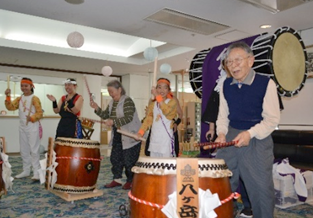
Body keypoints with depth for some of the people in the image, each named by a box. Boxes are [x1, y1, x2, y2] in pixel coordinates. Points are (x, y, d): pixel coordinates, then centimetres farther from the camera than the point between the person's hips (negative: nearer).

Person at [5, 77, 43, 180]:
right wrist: (8, 96, -16)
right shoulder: (19, 99, 10)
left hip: (33, 127, -7)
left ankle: (36, 172, -2)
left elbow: (40, 113, -11)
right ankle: (26, 171, 22)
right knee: (24, 150, 12)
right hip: (22, 127, 7)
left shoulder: (34, 98, -7)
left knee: (34, 150, -6)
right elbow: (10, 107, -4)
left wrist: (32, 118, -28)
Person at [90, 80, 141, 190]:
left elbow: (128, 118, -26)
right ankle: (117, 179, 24)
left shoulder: (127, 101, -16)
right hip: (117, 135, 9)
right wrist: (97, 108, -5)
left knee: (129, 160, -1)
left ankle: (130, 181, 16)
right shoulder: (112, 102, 10)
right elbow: (106, 115, 11)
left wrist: (113, 121, -34)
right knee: (115, 158, 11)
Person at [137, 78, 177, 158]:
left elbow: (166, 111, -23)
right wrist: (141, 131, -6)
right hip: (154, 138, 5)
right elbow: (148, 119, 7)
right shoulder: (153, 104, 13)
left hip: (166, 138, -5)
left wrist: (158, 96, -27)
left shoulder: (172, 101, -2)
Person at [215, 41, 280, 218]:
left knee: (261, 188, 3)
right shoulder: (226, 85, 5)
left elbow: (272, 119, -10)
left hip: (258, 139, -4)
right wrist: (221, 133, -5)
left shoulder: (266, 83, -10)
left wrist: (250, 133, -23)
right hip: (230, 137, 5)